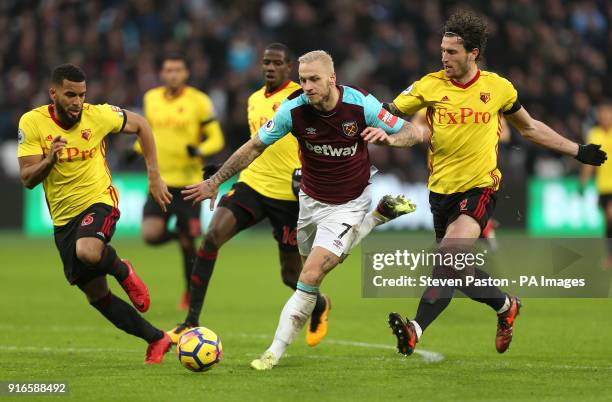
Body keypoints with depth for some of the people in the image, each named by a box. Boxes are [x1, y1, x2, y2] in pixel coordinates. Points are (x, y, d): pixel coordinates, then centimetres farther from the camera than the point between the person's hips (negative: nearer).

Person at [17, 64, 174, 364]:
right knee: (96, 295, 6)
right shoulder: (32, 122, -10)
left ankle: (122, 271, -2)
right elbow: (27, 179, -12)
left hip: (99, 201, -3)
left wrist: (154, 177, 3)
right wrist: (50, 160, -32)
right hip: (63, 218, 3)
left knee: (88, 252, -37)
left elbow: (140, 125, 7)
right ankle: (156, 340, 21)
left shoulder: (98, 115, -11)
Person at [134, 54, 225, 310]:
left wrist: (200, 150, -23)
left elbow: (216, 139, -3)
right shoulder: (151, 98, 7)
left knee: (187, 243, 0)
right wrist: (137, 148, 6)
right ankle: (179, 234, 21)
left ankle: (191, 293, 22)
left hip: (188, 183, -3)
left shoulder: (199, 101, -6)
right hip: (160, 181, 3)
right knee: (151, 235, -14)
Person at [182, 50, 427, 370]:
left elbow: (414, 133, -14)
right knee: (311, 268, 21)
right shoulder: (294, 109, -19)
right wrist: (215, 181, -8)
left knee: (311, 278, -17)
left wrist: (389, 138, -36)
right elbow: (255, 146, -7)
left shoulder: (361, 104, -23)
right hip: (310, 200, 4)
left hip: (348, 205, -4)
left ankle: (276, 351, -5)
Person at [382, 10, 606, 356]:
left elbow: (530, 128, 16)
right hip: (441, 190, 3)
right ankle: (506, 306, 37)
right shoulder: (430, 86, -2)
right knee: (457, 272, 9)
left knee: (451, 253, -27)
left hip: (480, 188, -3)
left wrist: (577, 151, 18)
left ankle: (417, 329, -33)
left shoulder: (498, 87, 0)